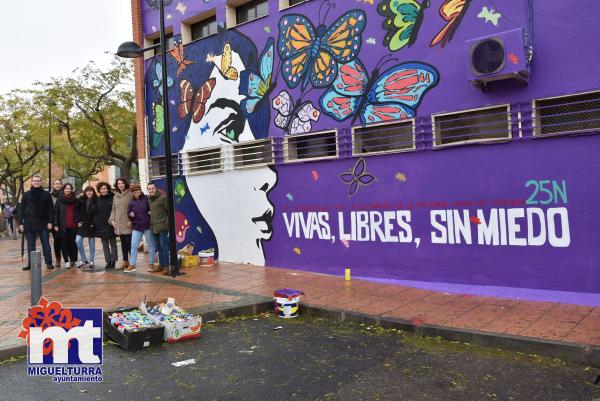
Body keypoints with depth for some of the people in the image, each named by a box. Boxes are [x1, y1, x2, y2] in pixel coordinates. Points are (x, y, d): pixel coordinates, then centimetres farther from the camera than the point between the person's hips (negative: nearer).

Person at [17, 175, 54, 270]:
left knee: (46, 244, 2)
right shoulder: (26, 195, 7)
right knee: (30, 245, 7)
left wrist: (50, 221, -7)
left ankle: (48, 263, 6)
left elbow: (50, 209, 1)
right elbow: (21, 209, 7)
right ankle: (30, 263, 14)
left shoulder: (46, 194, 3)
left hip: (43, 223, -2)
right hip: (29, 224, 2)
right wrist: (20, 222, 0)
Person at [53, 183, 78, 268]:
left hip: (73, 226, 1)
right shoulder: (59, 200, 4)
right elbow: (56, 212, 2)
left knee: (72, 243, 2)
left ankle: (73, 260, 9)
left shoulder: (75, 199, 8)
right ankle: (66, 261, 2)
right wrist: (56, 224, -3)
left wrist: (78, 222, 5)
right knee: (64, 244, 0)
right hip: (63, 226, -1)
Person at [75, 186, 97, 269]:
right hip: (82, 224, 2)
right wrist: (78, 221, -2)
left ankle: (91, 261, 16)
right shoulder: (80, 200, 2)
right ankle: (84, 259, 5)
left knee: (92, 243, 6)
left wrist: (93, 223, -9)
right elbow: (76, 211, 7)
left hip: (91, 225, -2)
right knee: (78, 241, -9)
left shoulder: (96, 201, -5)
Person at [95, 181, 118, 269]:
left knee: (113, 243, 5)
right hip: (101, 225, 4)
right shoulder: (98, 200, 8)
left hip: (111, 225, -4)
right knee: (105, 244, 7)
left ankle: (113, 261, 9)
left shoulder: (113, 198, -5)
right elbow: (95, 212, 9)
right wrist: (95, 223, 1)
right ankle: (108, 261, 13)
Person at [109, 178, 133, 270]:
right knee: (123, 243, 11)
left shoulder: (130, 195, -4)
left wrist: (131, 220, -13)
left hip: (128, 223, -5)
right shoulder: (115, 196, 14)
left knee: (129, 242, -7)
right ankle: (125, 261, 18)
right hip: (118, 223, 5)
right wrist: (112, 219, 7)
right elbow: (113, 209, 18)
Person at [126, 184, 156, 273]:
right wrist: (130, 214, -7)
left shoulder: (146, 199, -6)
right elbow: (128, 214, 14)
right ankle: (132, 264, 11)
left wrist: (151, 212, -18)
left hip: (148, 226, -3)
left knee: (151, 245, 7)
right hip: (136, 227, 3)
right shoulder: (131, 202, 6)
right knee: (134, 246, 2)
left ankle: (152, 264, 18)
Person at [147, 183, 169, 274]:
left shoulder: (163, 197, -10)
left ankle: (166, 266, -1)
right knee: (159, 247, 13)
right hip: (154, 227, 8)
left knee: (164, 246, -6)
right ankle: (161, 265, 20)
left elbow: (169, 211, -11)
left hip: (162, 226, -8)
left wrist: (167, 223, -14)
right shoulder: (149, 199, 14)